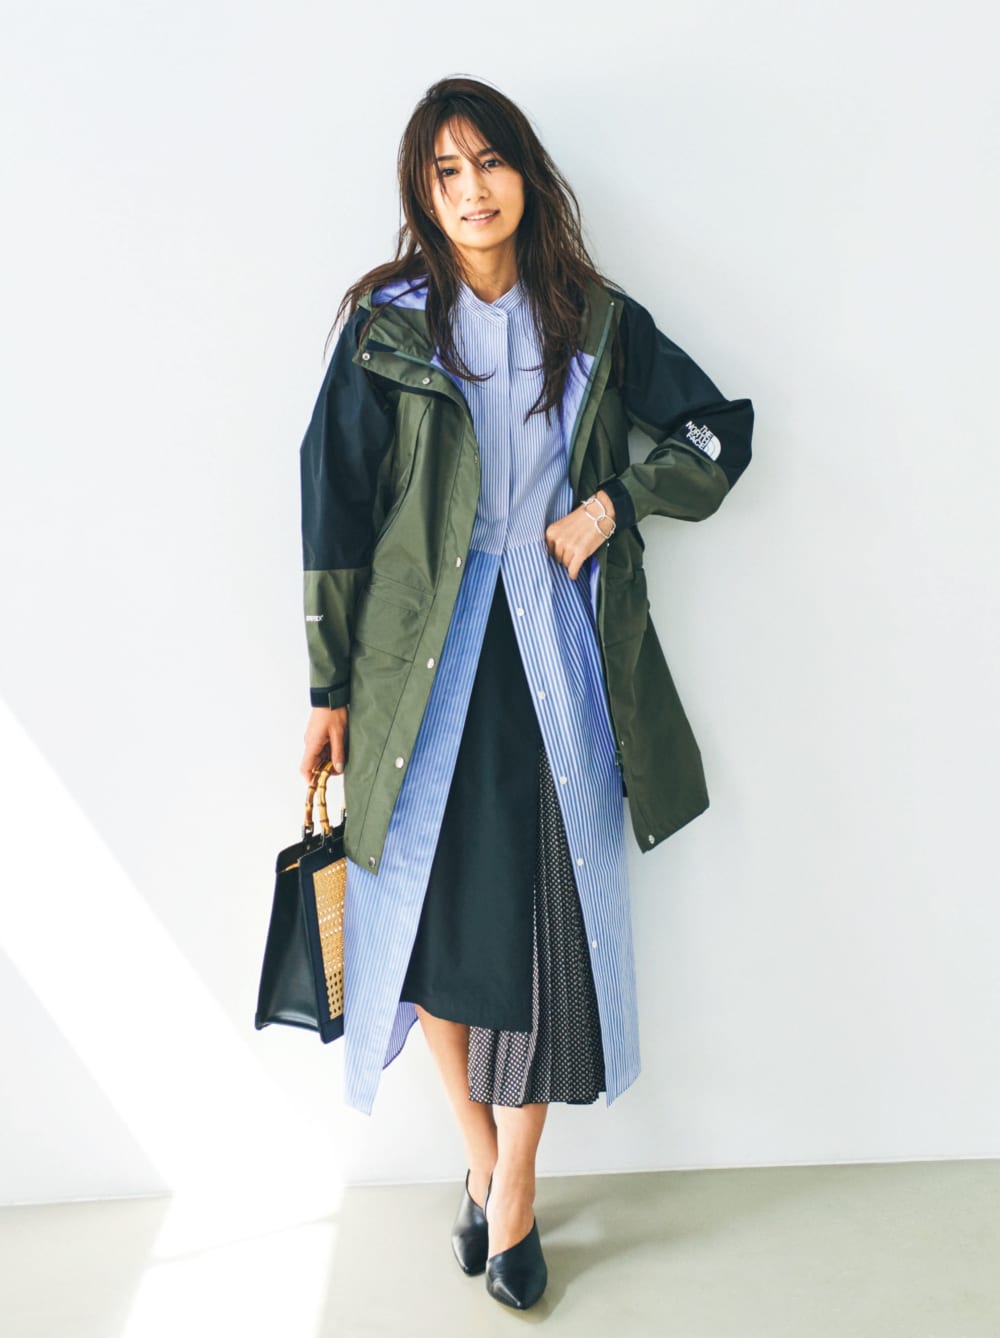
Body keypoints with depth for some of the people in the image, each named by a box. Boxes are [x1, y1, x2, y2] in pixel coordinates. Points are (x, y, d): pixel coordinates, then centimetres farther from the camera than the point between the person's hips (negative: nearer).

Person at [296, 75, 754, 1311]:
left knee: (546, 918, 2)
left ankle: (513, 1182, 21)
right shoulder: (385, 325, 5)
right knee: (429, 907, 3)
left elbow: (718, 435, 13)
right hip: (423, 659, 0)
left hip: (557, 658, 1)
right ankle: (480, 1154, 27)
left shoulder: (598, 321, 9)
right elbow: (335, 510, 2)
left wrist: (609, 506, -5)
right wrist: (330, 688, -1)